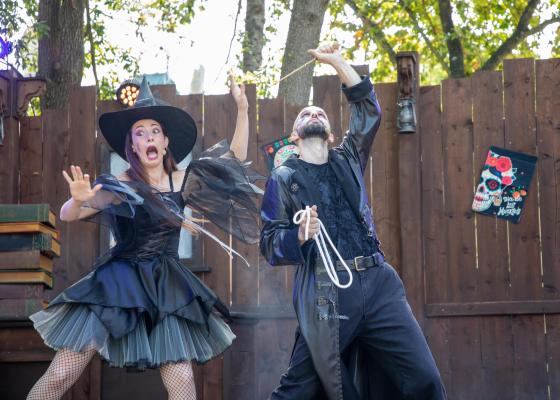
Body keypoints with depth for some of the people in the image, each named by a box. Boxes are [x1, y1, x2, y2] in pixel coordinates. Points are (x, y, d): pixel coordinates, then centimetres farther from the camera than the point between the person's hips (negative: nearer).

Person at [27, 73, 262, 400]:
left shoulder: (183, 180, 4)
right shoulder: (120, 186, -4)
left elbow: (234, 158, 9)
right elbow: (67, 215, -9)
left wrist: (242, 108, -1)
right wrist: (78, 200, -32)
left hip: (166, 288, 3)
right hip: (117, 285, -2)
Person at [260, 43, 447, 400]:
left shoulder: (348, 159, 21)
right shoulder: (284, 178, 10)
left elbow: (369, 109, 16)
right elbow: (269, 242, 3)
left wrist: (337, 61, 13)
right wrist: (300, 234, -17)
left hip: (379, 282, 3)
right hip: (326, 293, -3)